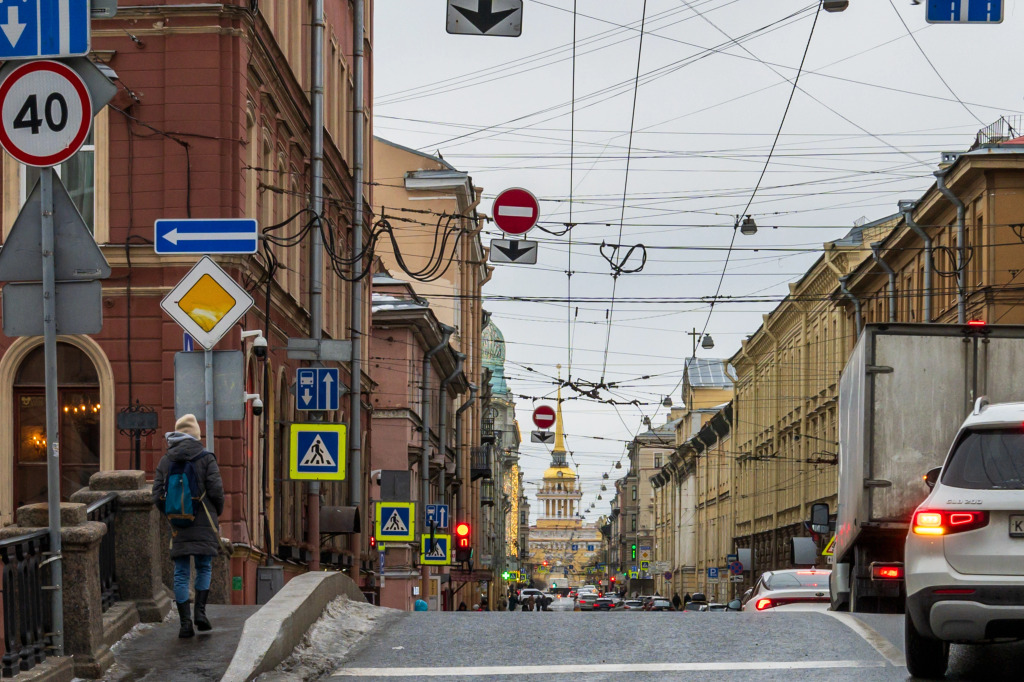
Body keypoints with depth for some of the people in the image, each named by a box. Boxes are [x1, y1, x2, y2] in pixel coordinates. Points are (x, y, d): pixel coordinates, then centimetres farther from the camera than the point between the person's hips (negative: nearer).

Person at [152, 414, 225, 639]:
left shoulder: (165, 461, 6)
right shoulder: (206, 458, -3)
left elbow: (157, 496, 4)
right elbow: (216, 490, -8)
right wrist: (218, 511, 11)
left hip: (178, 527, 2)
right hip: (203, 525, -2)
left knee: (181, 573, 4)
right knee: (204, 568, 10)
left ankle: (185, 623, -1)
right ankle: (200, 612, -3)